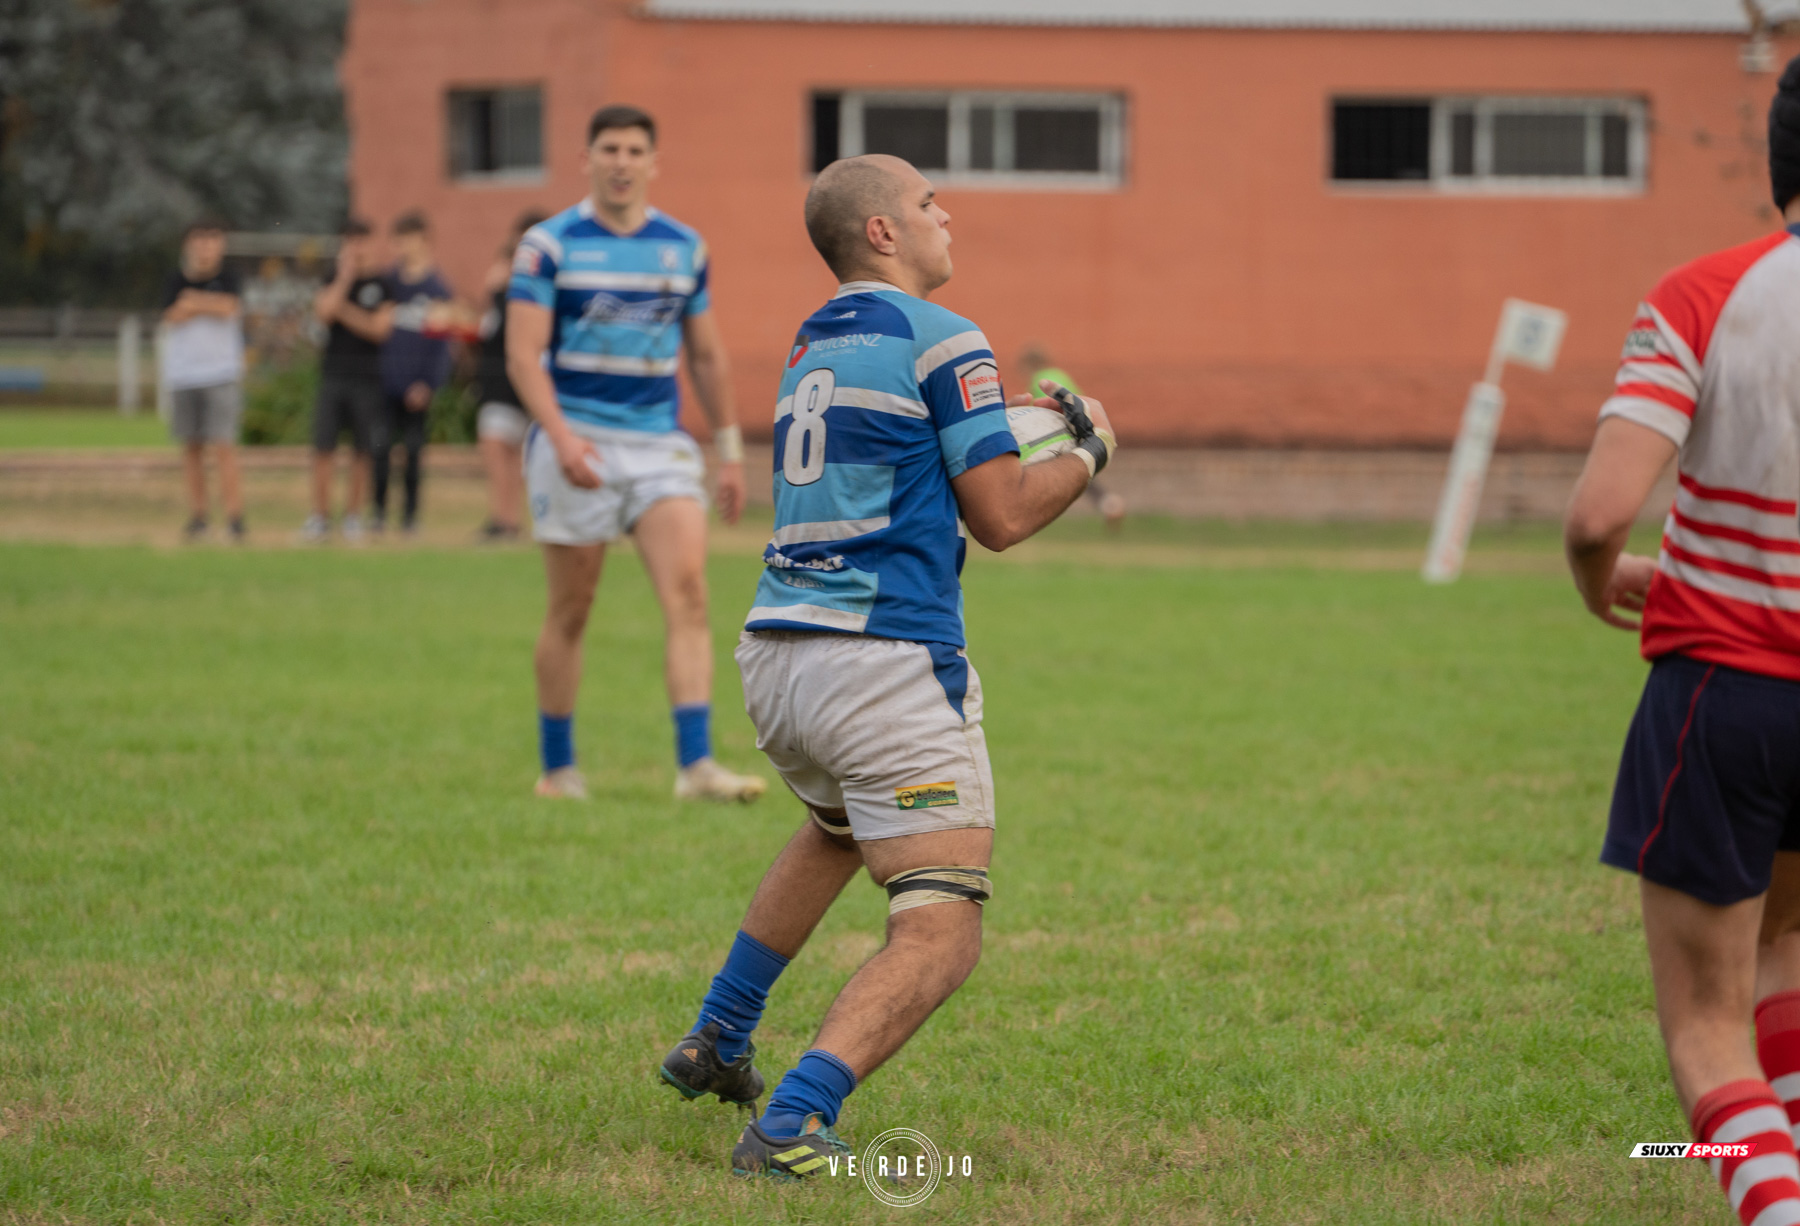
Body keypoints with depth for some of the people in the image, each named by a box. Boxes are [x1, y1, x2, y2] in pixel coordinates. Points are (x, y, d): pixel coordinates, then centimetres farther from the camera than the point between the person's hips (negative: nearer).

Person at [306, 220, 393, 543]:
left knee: (362, 450, 1)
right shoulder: (333, 280, 9)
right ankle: (320, 516, 3)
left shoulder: (383, 284, 1)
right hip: (333, 374, 2)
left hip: (368, 379, -2)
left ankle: (353, 514, 13)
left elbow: (379, 328, -7)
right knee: (323, 446, -4)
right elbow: (323, 311, -9)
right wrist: (345, 277, -9)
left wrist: (344, 311, -5)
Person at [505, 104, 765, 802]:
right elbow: (523, 354, -10)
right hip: (577, 443, -3)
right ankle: (557, 768, 17)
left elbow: (707, 357, 17)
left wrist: (731, 451, 14)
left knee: (688, 592, -13)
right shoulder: (549, 245, -4)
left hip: (660, 444, 3)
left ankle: (696, 765, -19)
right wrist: (561, 435, -24)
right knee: (571, 611, 3)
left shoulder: (684, 248, 8)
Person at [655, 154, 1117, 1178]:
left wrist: (1005, 431, 29)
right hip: (888, 662, -9)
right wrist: (1088, 453, 9)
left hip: (775, 658, 9)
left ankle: (718, 1045, 44)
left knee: (839, 826, 39)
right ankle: (793, 1125, -29)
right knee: (941, 934, -10)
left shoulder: (812, 346, 18)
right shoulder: (944, 342, -6)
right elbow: (1001, 516, -7)